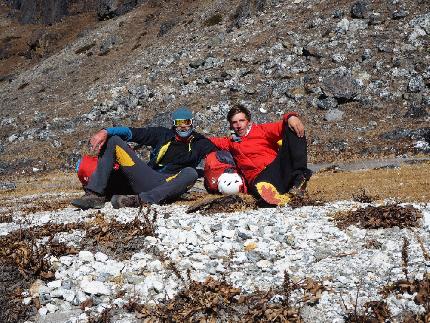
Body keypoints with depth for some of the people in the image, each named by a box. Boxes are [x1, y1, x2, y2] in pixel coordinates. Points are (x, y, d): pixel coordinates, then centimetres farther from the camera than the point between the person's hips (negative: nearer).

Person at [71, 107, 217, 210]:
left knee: (190, 173, -34)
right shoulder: (163, 135, 17)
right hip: (145, 179, 3)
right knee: (113, 141, -3)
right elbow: (133, 132, 8)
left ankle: (139, 200, -44)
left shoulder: (199, 143, 14)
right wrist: (106, 132, -6)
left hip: (167, 186, -3)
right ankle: (95, 195, -20)